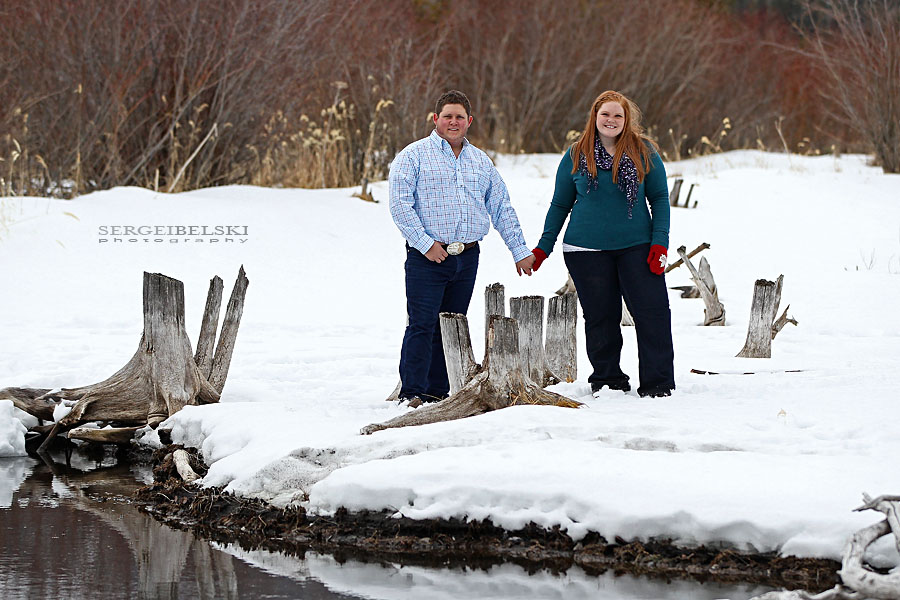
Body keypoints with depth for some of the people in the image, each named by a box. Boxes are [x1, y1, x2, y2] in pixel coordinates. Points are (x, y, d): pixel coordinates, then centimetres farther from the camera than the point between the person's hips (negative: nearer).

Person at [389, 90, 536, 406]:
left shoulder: (481, 161, 16)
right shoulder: (414, 155, -1)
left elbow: (502, 209, 19)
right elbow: (400, 204, -9)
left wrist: (520, 251, 14)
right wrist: (425, 243, -15)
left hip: (466, 258, 5)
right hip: (427, 258, -5)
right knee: (422, 325, -10)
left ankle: (438, 392, 12)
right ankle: (411, 393, -9)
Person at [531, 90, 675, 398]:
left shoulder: (643, 152, 2)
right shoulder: (576, 156, 5)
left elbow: (659, 198, 6)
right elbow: (560, 204, 14)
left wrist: (660, 243, -3)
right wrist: (544, 247, 11)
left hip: (635, 246, -1)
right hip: (587, 250, 1)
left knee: (652, 312, -7)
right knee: (601, 316, 4)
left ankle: (658, 382, 0)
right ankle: (607, 379, 17)